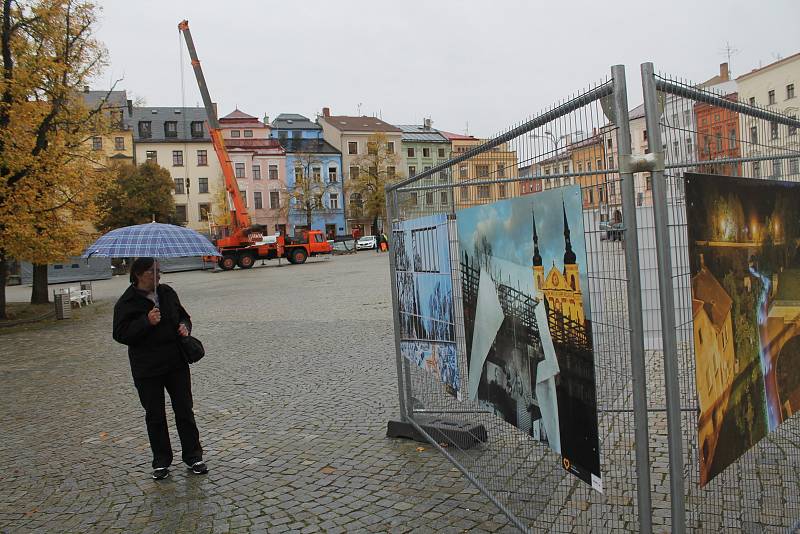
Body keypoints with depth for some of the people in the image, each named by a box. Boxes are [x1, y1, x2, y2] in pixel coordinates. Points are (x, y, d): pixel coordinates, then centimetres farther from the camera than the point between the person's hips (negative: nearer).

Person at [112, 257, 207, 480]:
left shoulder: (167, 293, 6)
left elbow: (183, 315, 18)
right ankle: (161, 462, 22)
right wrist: (146, 322, -25)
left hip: (176, 363, 3)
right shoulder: (126, 303, -8)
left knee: (184, 411, 7)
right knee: (155, 416, 8)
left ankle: (193, 456, 18)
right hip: (147, 370, -3)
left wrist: (185, 326, -4)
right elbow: (121, 334, -13)